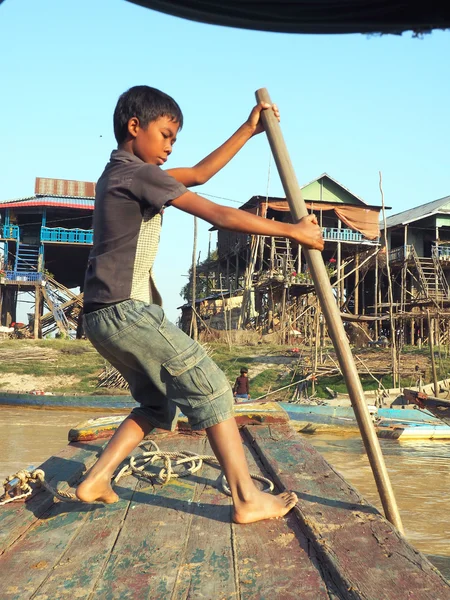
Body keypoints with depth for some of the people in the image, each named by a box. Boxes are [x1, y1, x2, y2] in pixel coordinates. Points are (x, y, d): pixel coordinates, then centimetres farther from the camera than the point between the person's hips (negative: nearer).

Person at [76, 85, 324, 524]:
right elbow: (220, 216, -14)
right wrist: (291, 230, -7)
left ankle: (96, 481, 17)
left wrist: (247, 131, 24)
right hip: (124, 310, -10)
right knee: (210, 389, -5)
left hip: (105, 315, 10)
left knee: (158, 402, 18)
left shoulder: (122, 172, 20)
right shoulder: (139, 173, -11)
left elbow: (198, 173, 24)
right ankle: (247, 500, -1)